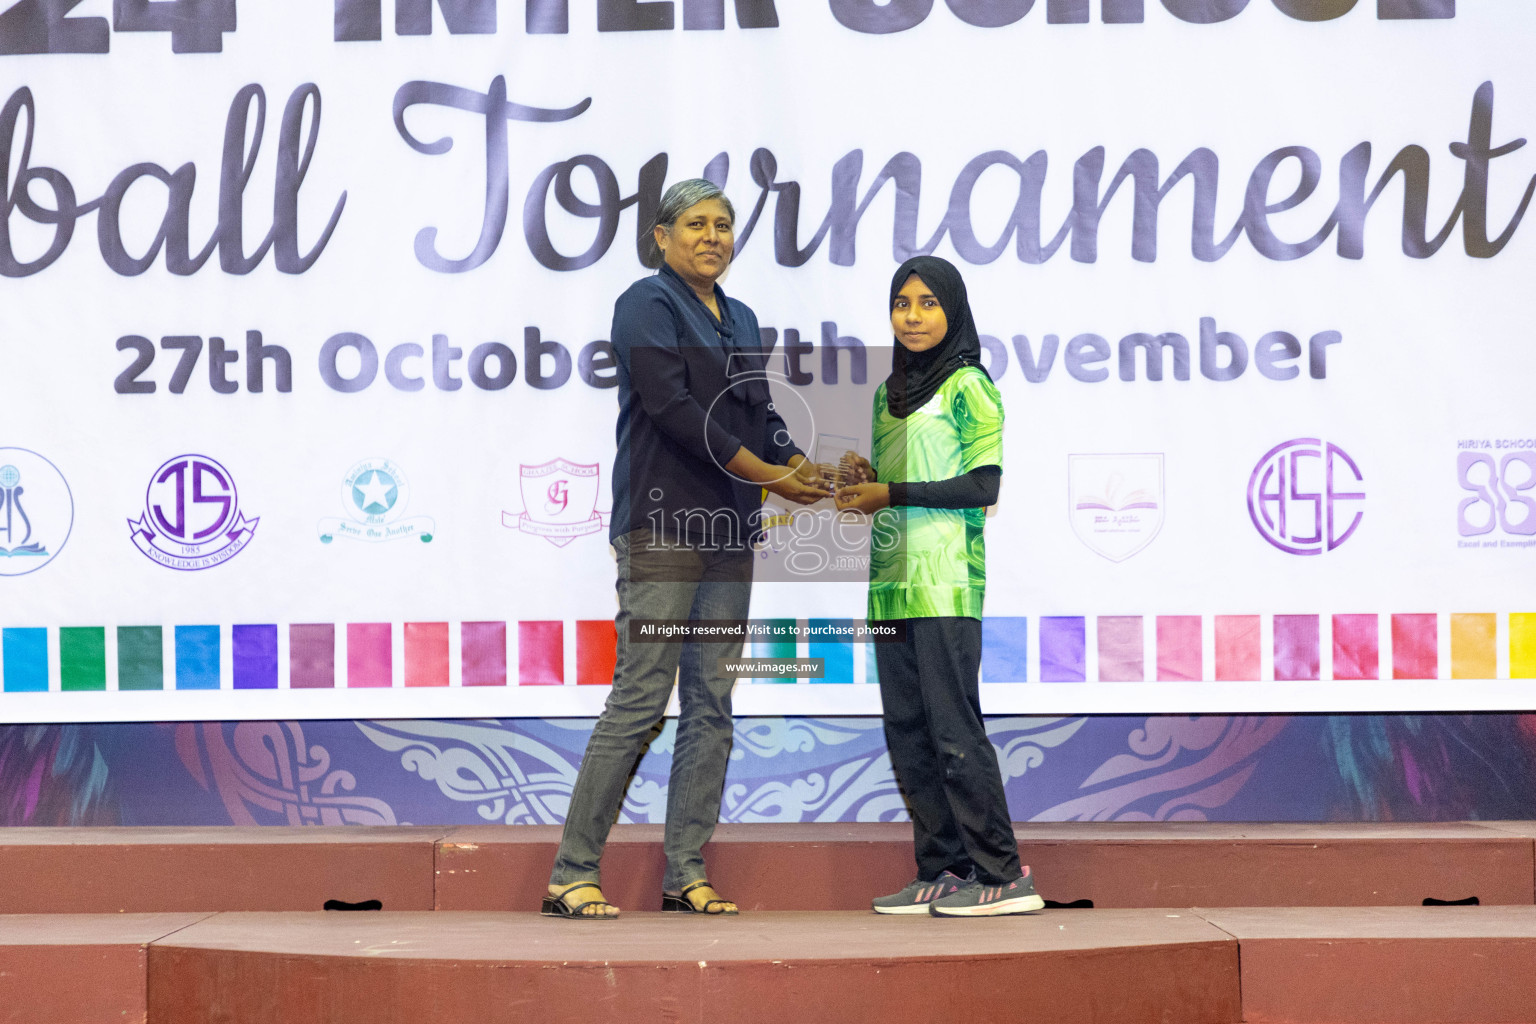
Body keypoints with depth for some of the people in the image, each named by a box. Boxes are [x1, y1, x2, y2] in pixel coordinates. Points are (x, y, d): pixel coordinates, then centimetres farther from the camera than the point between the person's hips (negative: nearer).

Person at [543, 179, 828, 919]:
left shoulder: (740, 319, 20)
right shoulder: (647, 305, -4)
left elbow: (762, 418, 18)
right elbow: (674, 410, -14)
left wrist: (811, 470, -2)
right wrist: (769, 477, -14)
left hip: (727, 531, 8)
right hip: (662, 525, -8)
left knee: (712, 705, 5)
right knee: (640, 698, -11)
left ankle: (685, 874, 10)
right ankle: (571, 874, -6)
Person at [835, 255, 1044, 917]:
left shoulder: (968, 385, -3)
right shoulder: (888, 394, 19)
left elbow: (983, 486, -11)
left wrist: (892, 494, -12)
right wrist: (864, 479, 2)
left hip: (945, 582, -8)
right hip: (892, 581, 8)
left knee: (954, 726, -11)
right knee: (906, 732, 5)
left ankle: (1002, 875, -7)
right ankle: (943, 870, 10)